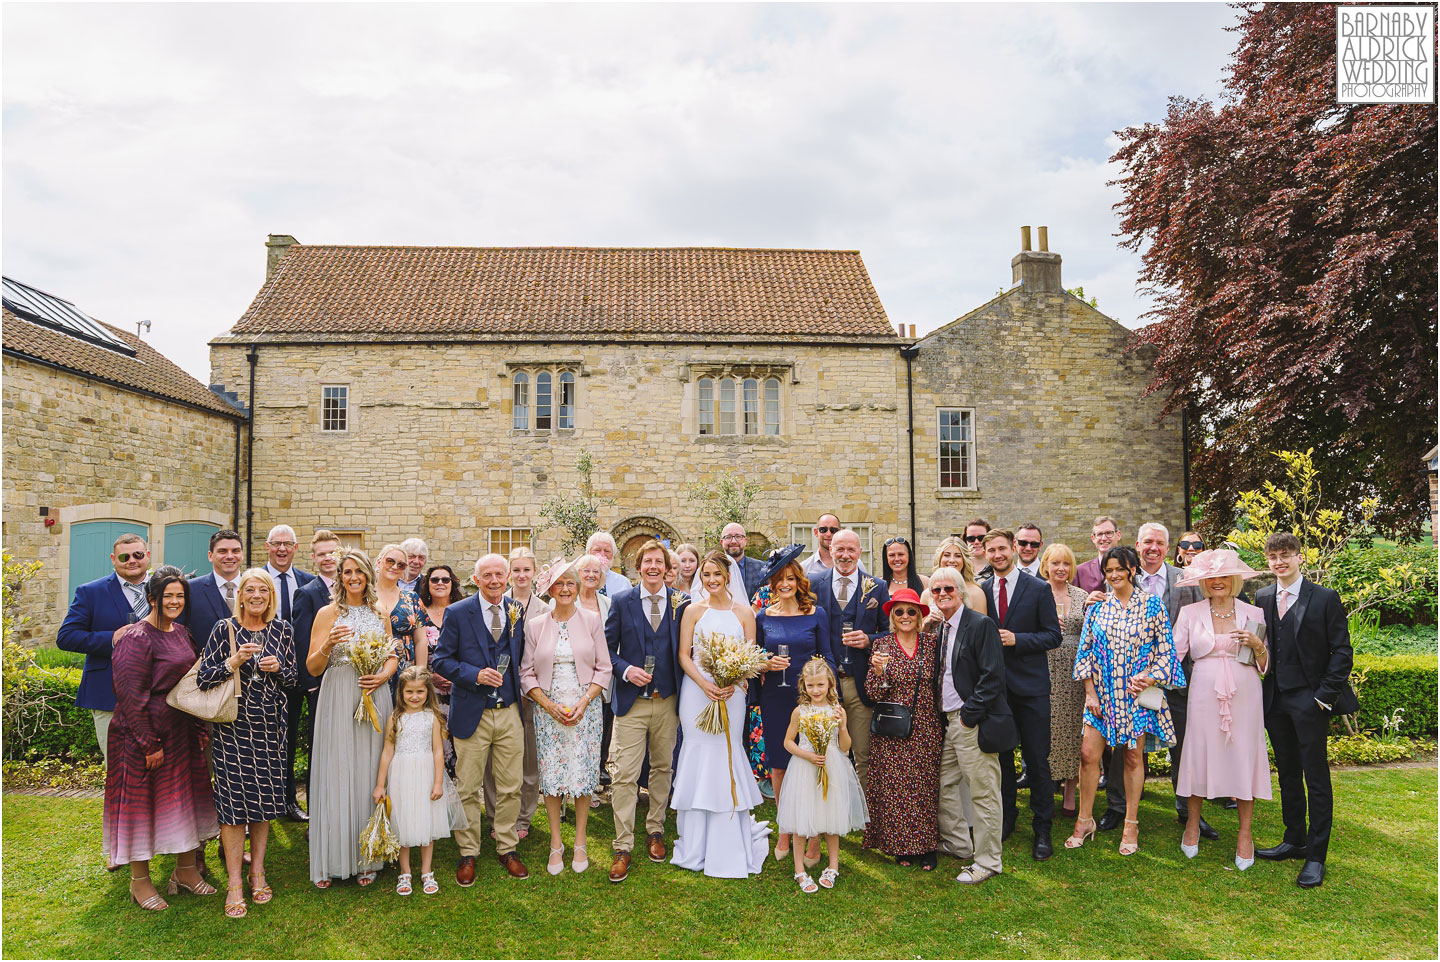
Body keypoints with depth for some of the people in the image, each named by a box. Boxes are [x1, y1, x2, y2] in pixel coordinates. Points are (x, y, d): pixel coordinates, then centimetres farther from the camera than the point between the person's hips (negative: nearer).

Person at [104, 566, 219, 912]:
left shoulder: (181, 632, 8)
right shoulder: (137, 637, -15)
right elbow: (131, 695, -17)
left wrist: (199, 729, 10)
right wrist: (149, 744, -17)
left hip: (182, 731, 8)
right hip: (145, 733, -7)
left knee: (185, 797, 13)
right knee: (142, 801, 5)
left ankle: (186, 870, 26)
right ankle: (139, 881, 20)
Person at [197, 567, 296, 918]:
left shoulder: (281, 629, 4)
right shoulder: (224, 629, -5)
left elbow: (293, 679, 9)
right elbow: (202, 679, -7)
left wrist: (277, 668, -11)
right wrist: (235, 661, -21)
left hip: (270, 726, 3)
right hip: (232, 727, -3)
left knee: (264, 799, 9)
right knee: (234, 800, -1)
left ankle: (258, 872, 24)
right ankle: (234, 883, 10)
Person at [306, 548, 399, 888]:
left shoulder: (380, 614, 10)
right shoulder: (327, 614, 1)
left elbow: (393, 656, 15)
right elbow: (313, 668, -1)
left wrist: (383, 675, -5)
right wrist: (327, 645, -20)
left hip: (375, 699, 2)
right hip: (338, 702, -2)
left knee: (369, 775, 6)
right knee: (337, 774, -1)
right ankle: (330, 861, 11)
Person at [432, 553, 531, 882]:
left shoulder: (518, 611, 5)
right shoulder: (457, 613, -4)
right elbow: (441, 660, -4)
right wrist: (476, 675, -17)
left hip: (510, 712, 2)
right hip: (472, 714, -2)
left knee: (511, 787, 10)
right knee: (468, 789, 7)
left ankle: (507, 849, 27)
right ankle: (468, 854, 24)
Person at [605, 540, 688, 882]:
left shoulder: (681, 603, 1)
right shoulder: (622, 602, 0)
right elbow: (607, 647, 3)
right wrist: (626, 670, -13)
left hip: (668, 701, 2)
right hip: (631, 700, -1)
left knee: (662, 769, 14)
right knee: (625, 774, -3)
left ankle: (655, 831, 32)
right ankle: (622, 847, 6)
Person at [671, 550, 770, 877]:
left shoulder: (743, 611, 4)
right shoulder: (693, 610, 4)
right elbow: (684, 655, 1)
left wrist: (733, 683, -15)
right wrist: (704, 683, -14)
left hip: (731, 691, 0)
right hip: (696, 689, 0)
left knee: (727, 753, 0)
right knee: (698, 755, 3)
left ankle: (728, 847, 14)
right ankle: (696, 846, 16)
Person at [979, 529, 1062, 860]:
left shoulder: (1038, 589, -4)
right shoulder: (980, 591, 6)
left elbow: (1053, 636, -5)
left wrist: (1016, 640, -17)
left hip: (1030, 686, -3)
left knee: (1037, 759, 1)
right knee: (1000, 756, 13)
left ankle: (1042, 829, 14)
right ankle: (1006, 818, 29)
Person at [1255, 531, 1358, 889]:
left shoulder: (1325, 599, -5)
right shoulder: (1262, 599, 8)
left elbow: (1342, 652, -5)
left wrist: (1325, 695, -12)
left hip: (1309, 699, -5)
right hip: (1275, 699, 5)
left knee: (1316, 778, 1)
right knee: (1287, 774, 14)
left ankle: (1316, 856, 10)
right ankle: (1294, 840, 27)